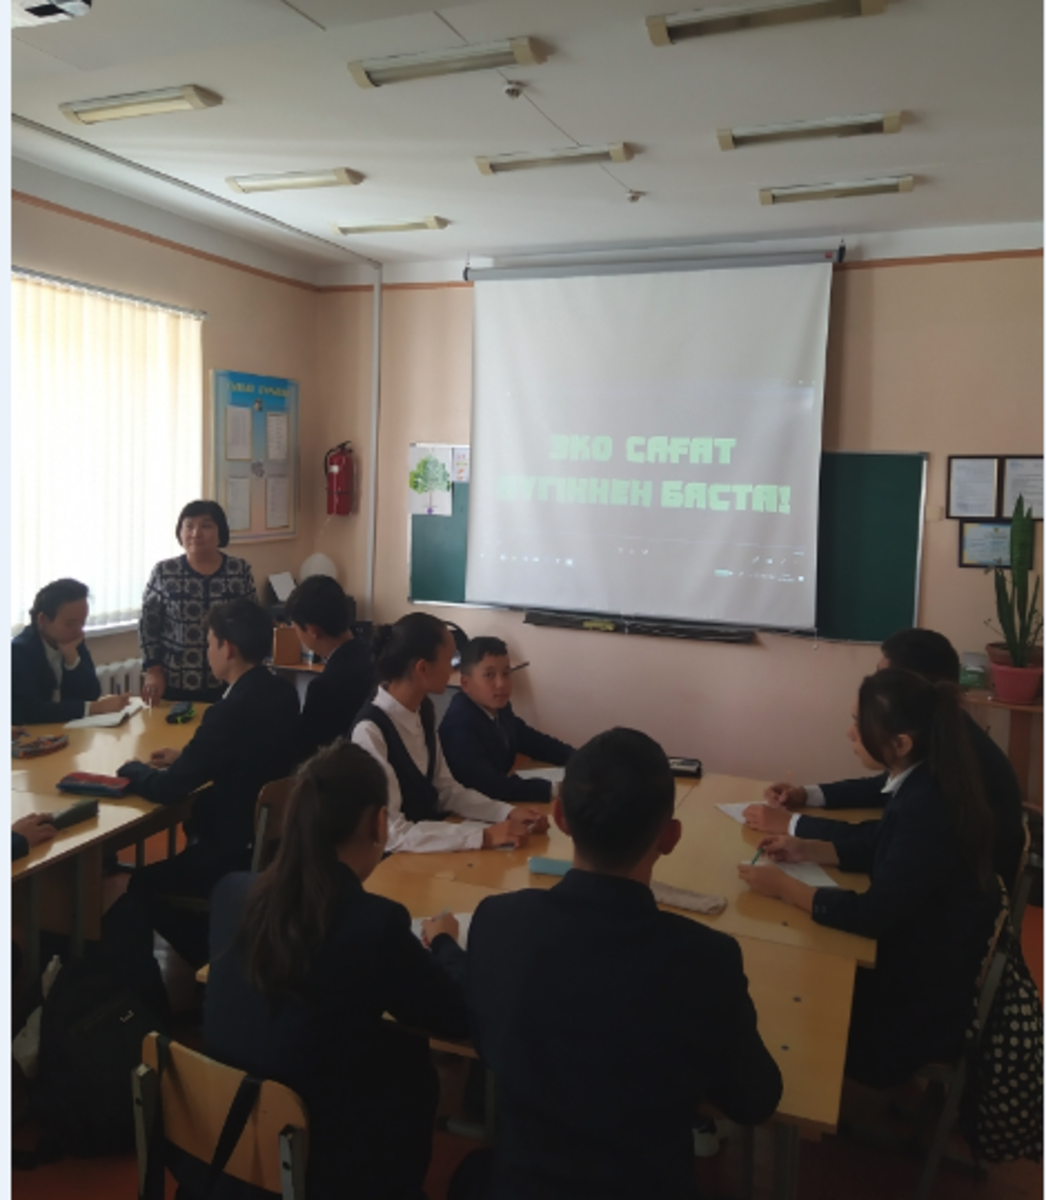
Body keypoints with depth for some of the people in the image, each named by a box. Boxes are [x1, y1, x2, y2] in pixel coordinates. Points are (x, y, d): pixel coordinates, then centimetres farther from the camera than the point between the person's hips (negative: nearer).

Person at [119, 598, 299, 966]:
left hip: (241, 852, -8)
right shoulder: (282, 692, -1)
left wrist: (132, 768, 0)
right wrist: (184, 758, 11)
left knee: (141, 885, 10)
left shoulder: (232, 710, -27)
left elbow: (168, 789, -19)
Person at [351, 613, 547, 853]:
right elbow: (392, 833, -25)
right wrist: (485, 835, -26)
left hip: (426, 848, 7)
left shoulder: (422, 712, 0)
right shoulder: (370, 731, -24)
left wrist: (508, 813, -6)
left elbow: (445, 789, 7)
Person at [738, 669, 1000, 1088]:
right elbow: (877, 844, 11)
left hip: (923, 998, -8)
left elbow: (874, 916, -30)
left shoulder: (927, 809, -34)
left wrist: (784, 887, -22)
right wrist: (805, 850, 0)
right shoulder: (923, 785, -6)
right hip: (915, 957, 8)